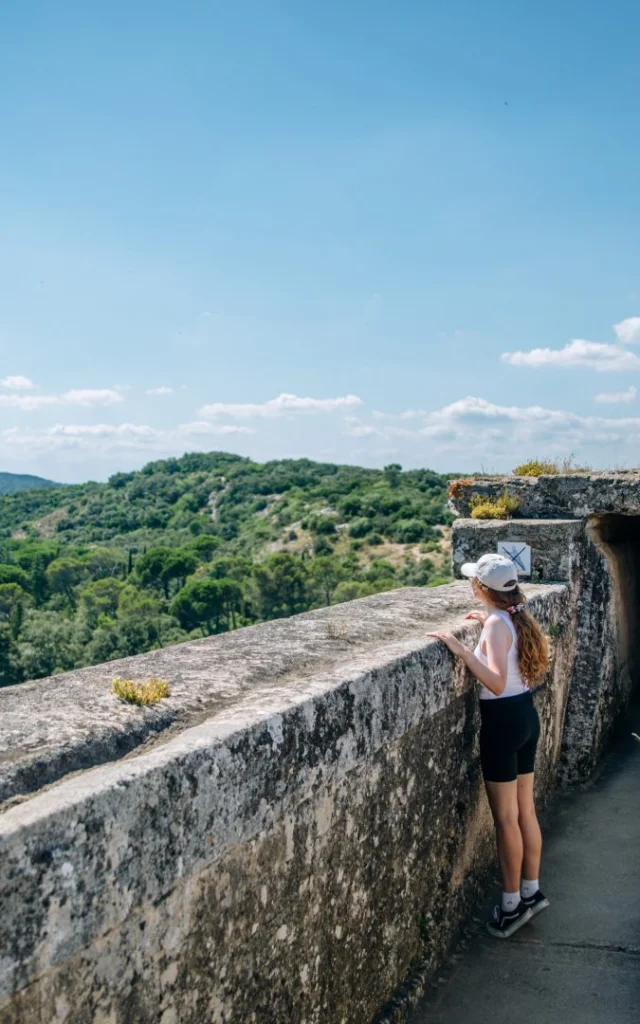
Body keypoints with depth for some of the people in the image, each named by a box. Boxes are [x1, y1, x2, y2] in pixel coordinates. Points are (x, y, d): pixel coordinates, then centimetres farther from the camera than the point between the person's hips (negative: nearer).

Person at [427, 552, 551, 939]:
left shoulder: (497, 624, -21)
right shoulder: (517, 616, 4)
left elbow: (497, 682, -32)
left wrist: (462, 650, -35)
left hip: (503, 721, -9)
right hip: (527, 715, 9)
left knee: (506, 819, 5)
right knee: (525, 811, 19)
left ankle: (512, 905, 17)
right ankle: (531, 891, 31)